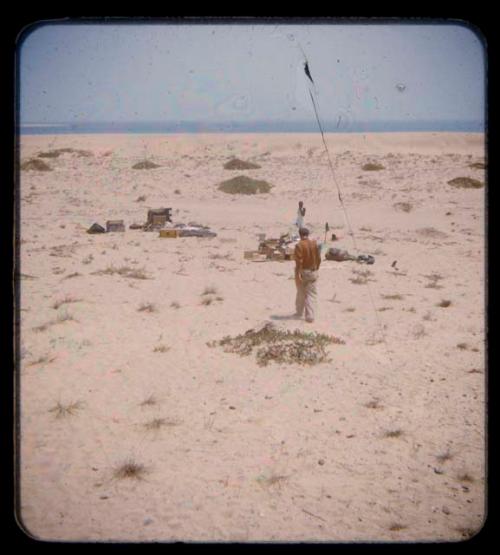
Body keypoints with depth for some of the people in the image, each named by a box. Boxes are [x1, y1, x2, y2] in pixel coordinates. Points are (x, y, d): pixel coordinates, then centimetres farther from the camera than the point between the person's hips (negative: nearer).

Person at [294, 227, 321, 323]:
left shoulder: (299, 245, -14)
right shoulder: (314, 244, 1)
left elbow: (299, 261, -20)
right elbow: (318, 258, 7)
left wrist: (298, 274, -19)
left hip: (302, 272, -3)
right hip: (312, 272, 3)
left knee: (301, 293, 15)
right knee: (311, 294, 3)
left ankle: (299, 313, 32)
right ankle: (310, 316, -6)